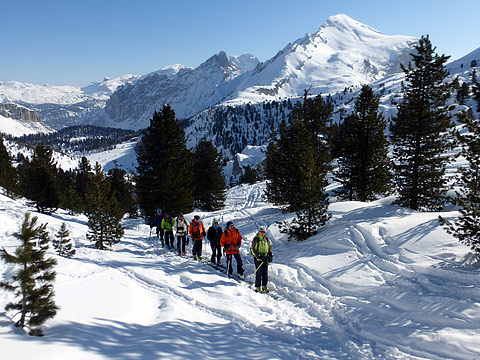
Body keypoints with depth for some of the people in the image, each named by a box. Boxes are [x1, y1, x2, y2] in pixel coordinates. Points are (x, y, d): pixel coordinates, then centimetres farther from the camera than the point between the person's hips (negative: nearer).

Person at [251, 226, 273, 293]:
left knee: (265, 273, 8)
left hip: (265, 258, 4)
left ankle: (264, 285, 21)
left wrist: (270, 255, 6)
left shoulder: (267, 240, 7)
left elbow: (270, 248, 19)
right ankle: (258, 287, 5)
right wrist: (259, 256, -19)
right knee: (259, 273, -4)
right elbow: (253, 250, -8)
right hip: (258, 259, -4)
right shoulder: (255, 240, -7)